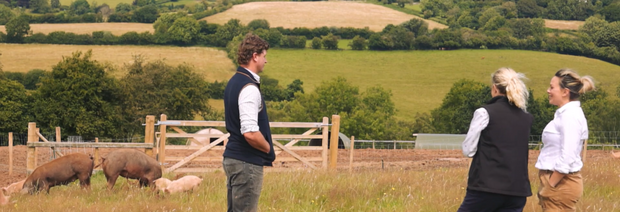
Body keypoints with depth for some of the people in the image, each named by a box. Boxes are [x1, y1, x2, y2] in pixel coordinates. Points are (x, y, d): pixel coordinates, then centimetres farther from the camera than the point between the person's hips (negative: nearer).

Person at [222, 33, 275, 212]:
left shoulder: (234, 82, 11)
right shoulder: (249, 88, -18)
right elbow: (250, 133, -25)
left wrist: (265, 148, 13)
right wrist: (268, 148, -8)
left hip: (233, 157, 9)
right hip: (247, 162, -9)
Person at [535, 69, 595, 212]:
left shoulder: (570, 115, -15)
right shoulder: (565, 113, 14)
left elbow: (567, 158, -22)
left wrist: (549, 186, -16)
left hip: (561, 184, -9)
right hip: (556, 182, 9)